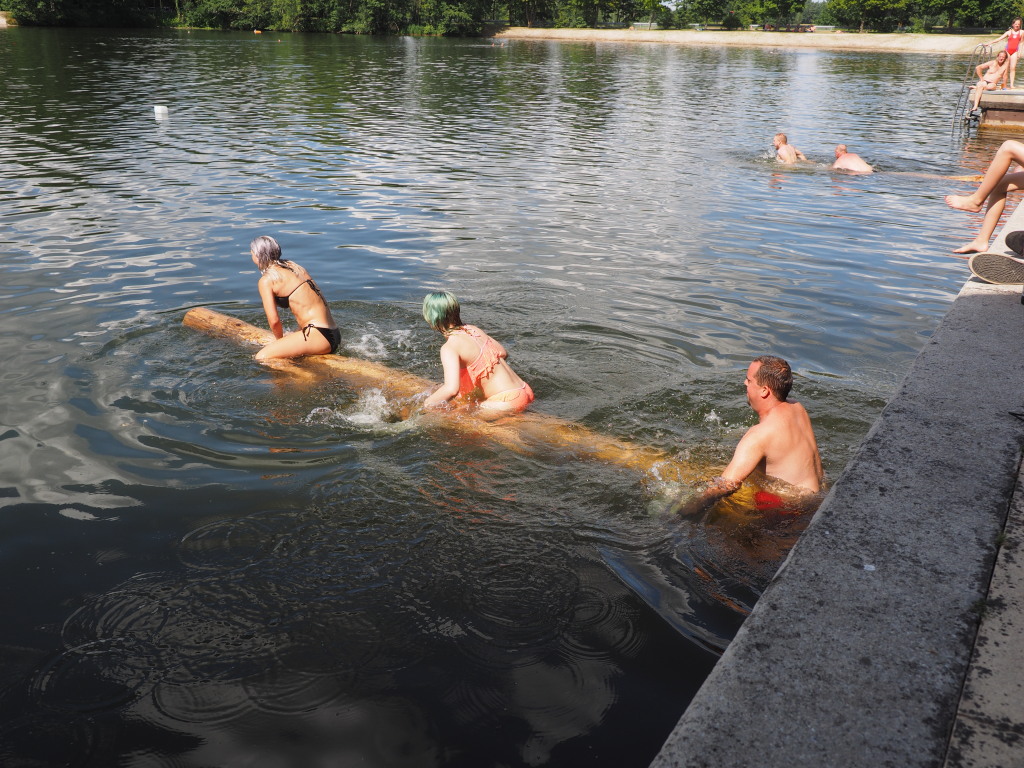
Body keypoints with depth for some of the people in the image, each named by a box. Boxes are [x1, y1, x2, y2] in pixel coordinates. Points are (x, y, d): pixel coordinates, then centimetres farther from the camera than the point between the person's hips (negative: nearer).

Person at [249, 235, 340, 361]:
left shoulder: (266, 280, -5)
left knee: (261, 358, -12)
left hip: (318, 335, -9)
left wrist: (280, 339, 9)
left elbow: (274, 320, -11)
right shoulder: (292, 265, 19)